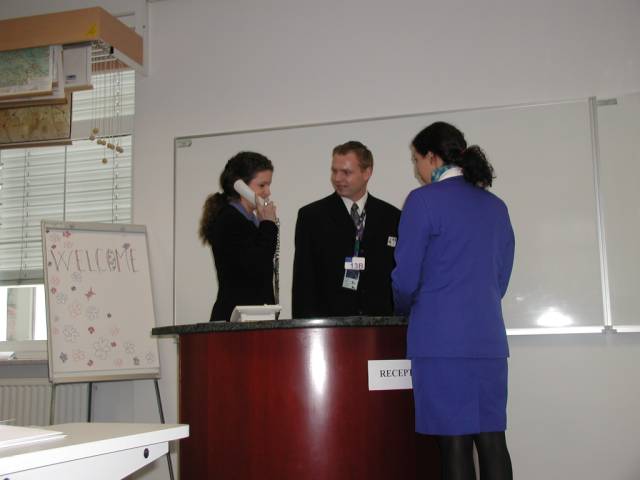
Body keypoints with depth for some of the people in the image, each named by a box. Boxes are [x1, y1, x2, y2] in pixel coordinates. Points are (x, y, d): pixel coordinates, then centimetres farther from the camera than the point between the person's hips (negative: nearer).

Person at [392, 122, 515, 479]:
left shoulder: (424, 199, -5)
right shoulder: (496, 206, 14)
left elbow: (406, 277, -6)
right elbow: (501, 278, 17)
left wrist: (404, 310, 13)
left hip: (441, 337, -6)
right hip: (489, 337, 6)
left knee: (455, 441, -1)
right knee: (491, 439, 7)